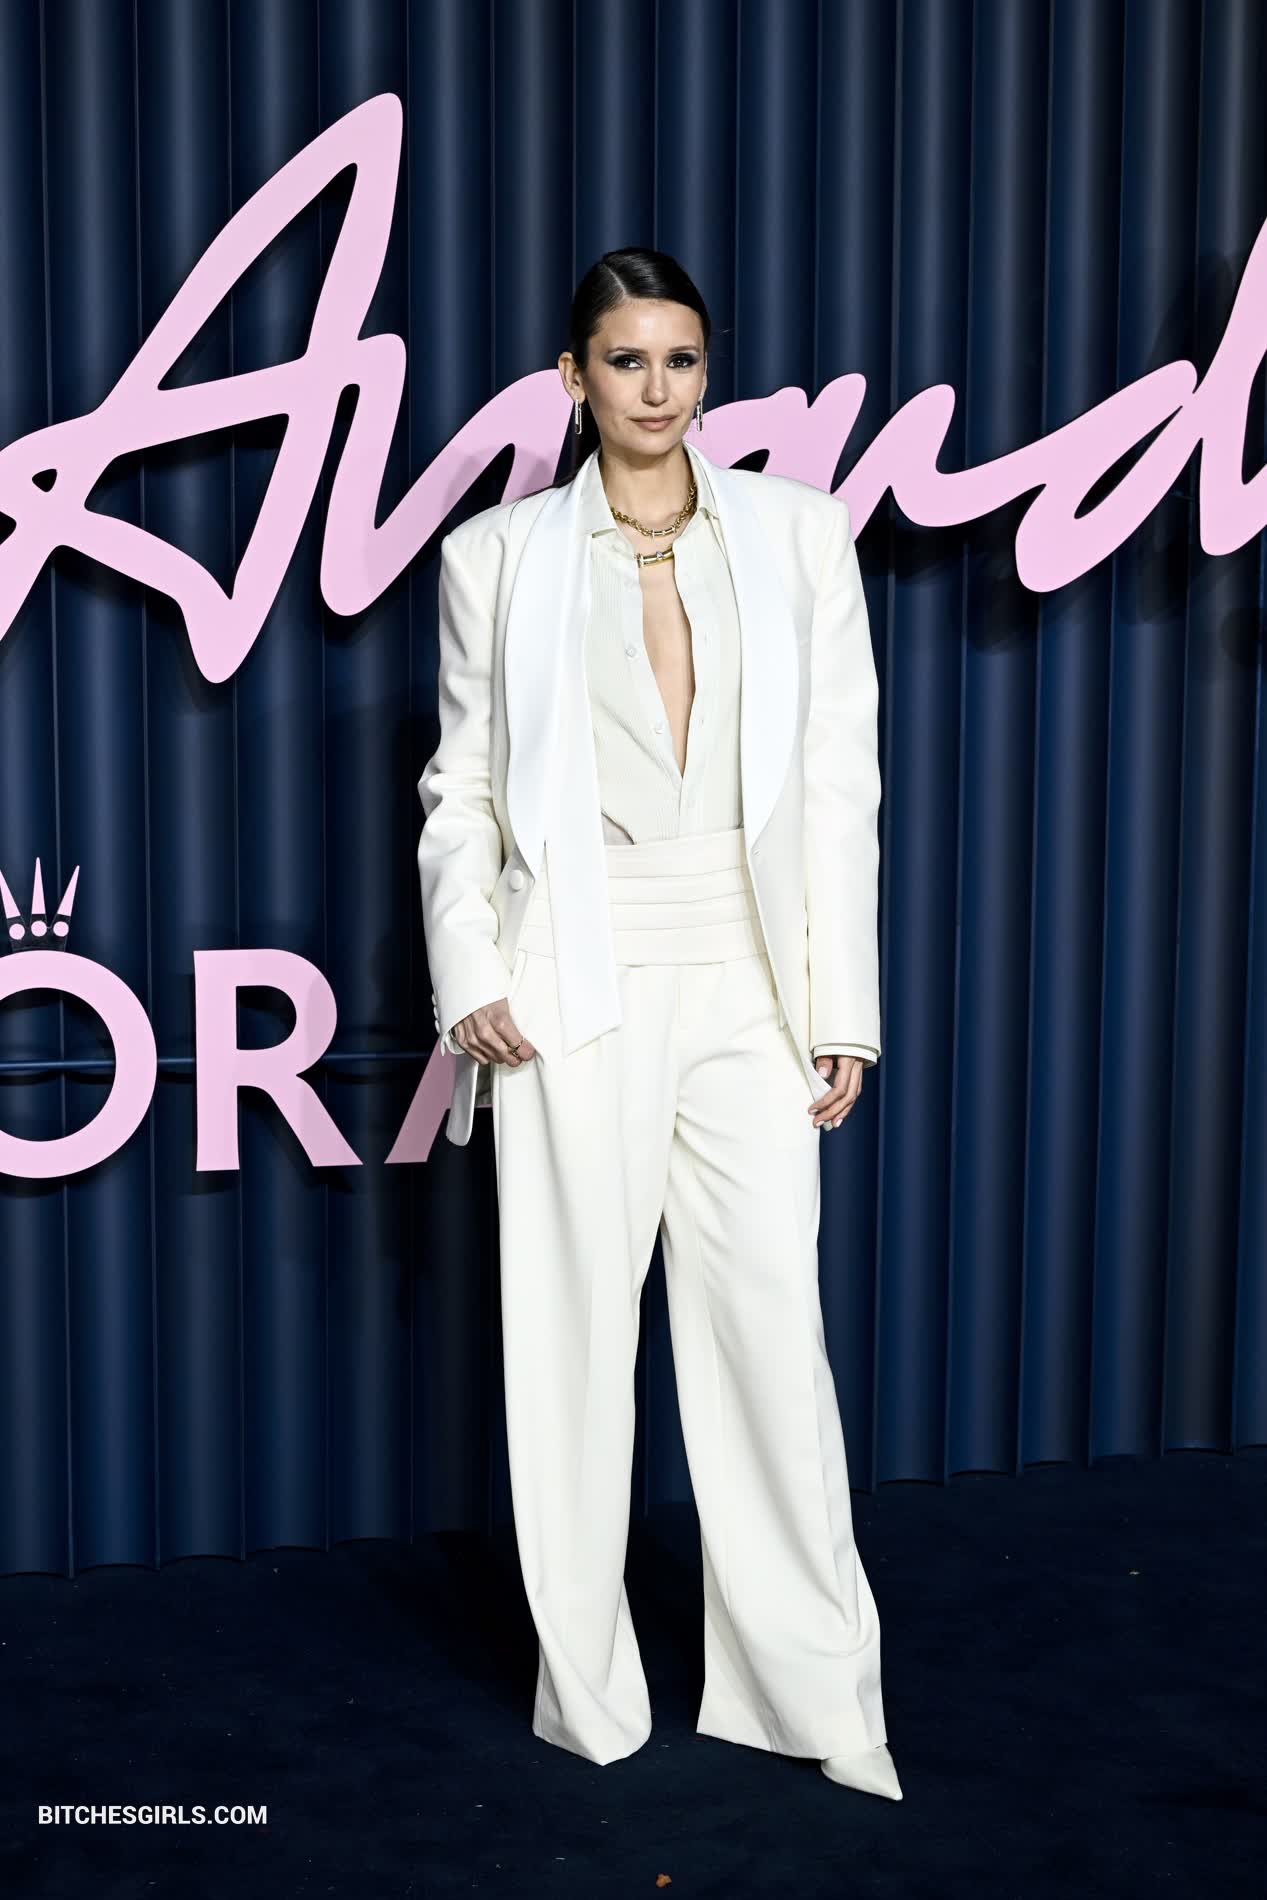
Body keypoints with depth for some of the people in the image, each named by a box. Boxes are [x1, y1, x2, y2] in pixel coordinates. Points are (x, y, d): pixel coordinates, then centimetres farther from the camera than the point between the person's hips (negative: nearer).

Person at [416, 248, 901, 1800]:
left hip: (749, 986, 1)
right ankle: (590, 1700, 20)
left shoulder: (798, 533, 8)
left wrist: (843, 1005, 2)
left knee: (773, 1327, 2)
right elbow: (461, 790, 7)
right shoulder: (497, 556, 6)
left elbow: (842, 780, 6)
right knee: (575, 1334, 5)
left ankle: (812, 1689, 18)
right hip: (576, 989, 0)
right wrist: (472, 976, -7)